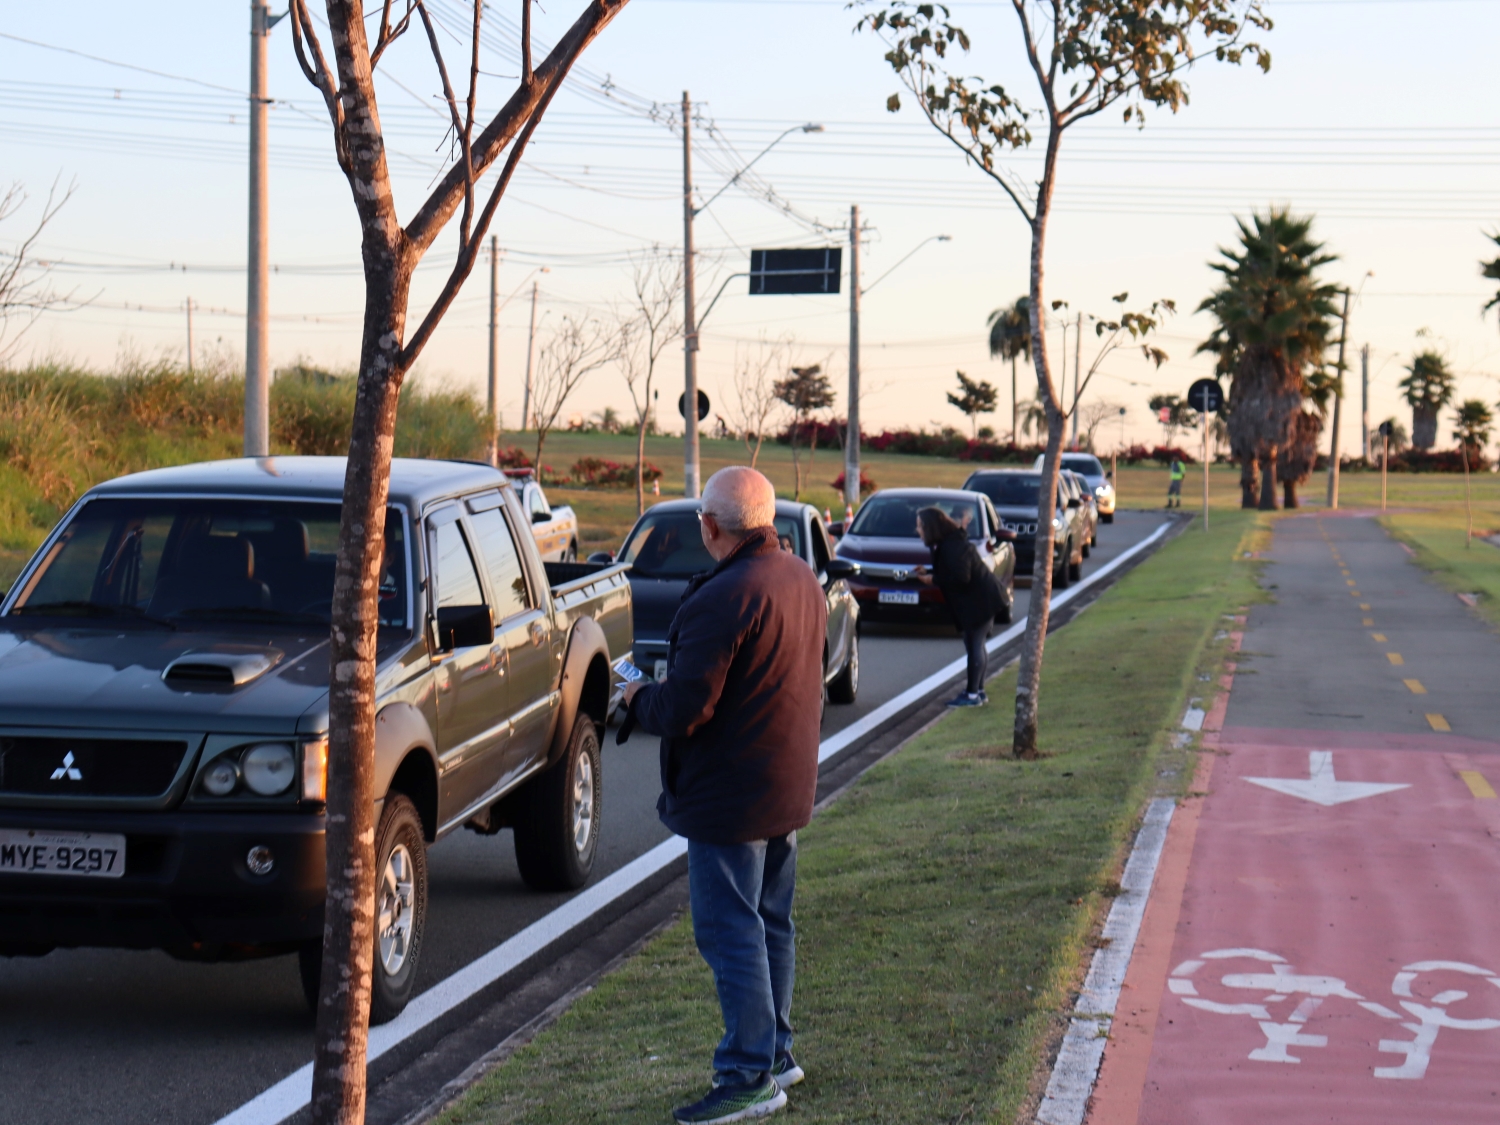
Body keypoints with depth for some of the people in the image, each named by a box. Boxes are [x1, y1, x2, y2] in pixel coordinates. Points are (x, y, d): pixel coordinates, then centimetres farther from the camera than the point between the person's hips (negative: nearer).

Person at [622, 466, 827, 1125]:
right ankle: (776, 1052, 28)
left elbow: (684, 710, -25)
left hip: (729, 799, -9)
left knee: (732, 934, -3)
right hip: (789, 791, 9)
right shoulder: (802, 582, 8)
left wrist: (636, 701, -4)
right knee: (771, 925, 19)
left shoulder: (722, 600, -23)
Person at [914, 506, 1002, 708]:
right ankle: (978, 690, 25)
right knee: (976, 646, 16)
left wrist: (933, 580, -18)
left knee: (974, 646, -6)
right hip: (976, 600, 11)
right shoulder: (946, 544, 9)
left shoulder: (953, 548, -23)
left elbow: (961, 578, -28)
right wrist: (929, 572, 4)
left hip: (978, 601, -11)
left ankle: (972, 695, -2)